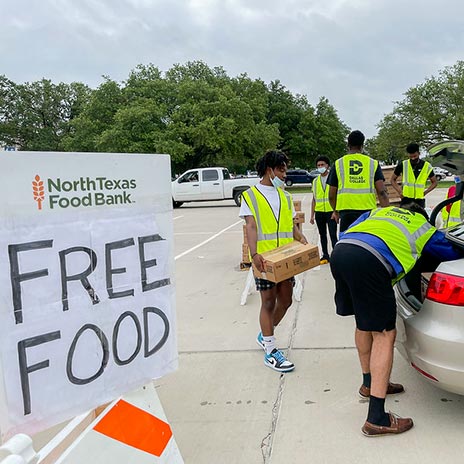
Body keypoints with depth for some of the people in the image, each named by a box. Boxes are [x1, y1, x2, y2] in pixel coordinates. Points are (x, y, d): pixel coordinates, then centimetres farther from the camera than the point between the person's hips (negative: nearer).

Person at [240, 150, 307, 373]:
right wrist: (254, 254, -24)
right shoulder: (250, 196, 0)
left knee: (285, 301, 11)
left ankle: (265, 335, 34)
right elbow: (251, 227, -10)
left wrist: (302, 240, -6)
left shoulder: (285, 196, 17)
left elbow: (291, 225, 14)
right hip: (264, 259, -6)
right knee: (269, 302, 0)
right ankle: (271, 351, 10)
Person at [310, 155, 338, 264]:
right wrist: (312, 215, 10)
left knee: (333, 235, -7)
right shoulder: (315, 181, 11)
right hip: (319, 212, 4)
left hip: (331, 211, -4)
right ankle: (325, 255, 19)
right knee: (322, 235, 11)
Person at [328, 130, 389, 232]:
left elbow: (331, 195, 10)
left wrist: (335, 211, 27)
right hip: (368, 211, 1)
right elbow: (382, 192, -1)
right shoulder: (373, 163, 8)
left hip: (346, 211, 0)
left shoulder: (338, 163, 8)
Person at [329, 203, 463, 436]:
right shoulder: (425, 229, 27)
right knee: (384, 335, 3)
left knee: (364, 323, 25)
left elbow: (345, 234, 29)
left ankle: (369, 383, 42)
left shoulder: (380, 211, 38)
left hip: (339, 251, 6)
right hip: (370, 262, -6)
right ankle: (376, 419, 2)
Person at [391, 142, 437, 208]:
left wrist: (425, 192, 0)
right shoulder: (402, 165, 3)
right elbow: (393, 180, 13)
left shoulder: (427, 166, 5)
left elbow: (434, 182, 16)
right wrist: (399, 191, -2)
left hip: (420, 200, 1)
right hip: (406, 199, -1)